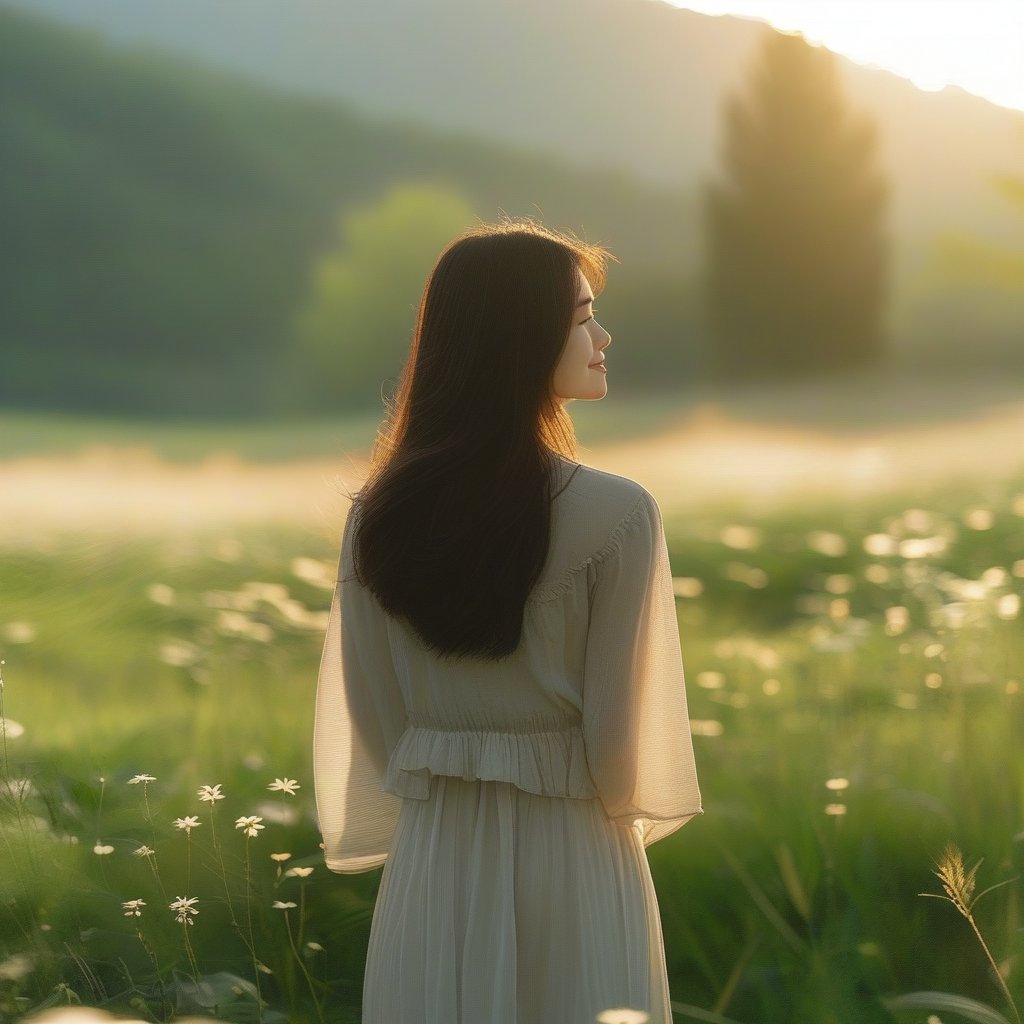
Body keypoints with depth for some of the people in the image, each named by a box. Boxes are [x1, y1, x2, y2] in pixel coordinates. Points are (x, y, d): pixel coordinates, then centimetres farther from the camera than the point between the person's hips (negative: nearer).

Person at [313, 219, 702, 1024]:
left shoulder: (378, 516, -1)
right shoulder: (617, 514, -15)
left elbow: (369, 718, 3)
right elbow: (620, 734, -11)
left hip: (432, 859, 4)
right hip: (571, 862, -4)